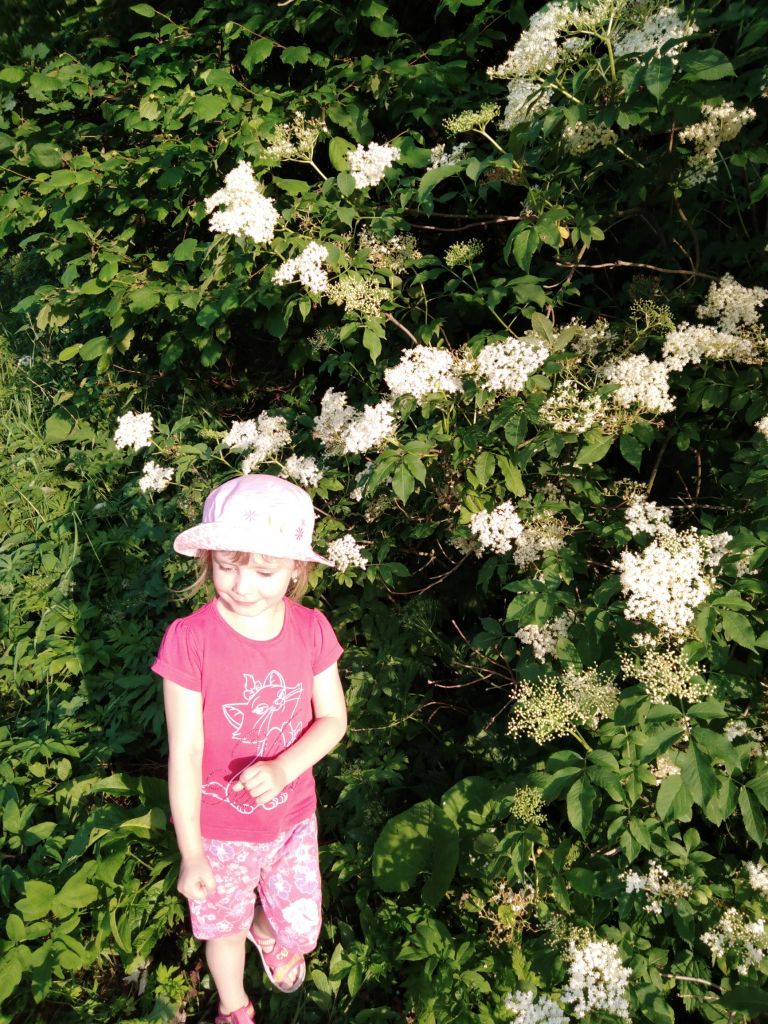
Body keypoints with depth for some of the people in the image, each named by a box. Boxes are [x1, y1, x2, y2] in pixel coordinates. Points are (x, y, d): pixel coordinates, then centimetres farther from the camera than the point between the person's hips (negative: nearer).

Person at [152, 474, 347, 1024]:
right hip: (220, 826, -2)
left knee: (301, 930, 21)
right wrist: (191, 853, -13)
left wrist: (283, 769, -25)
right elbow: (185, 750, -20)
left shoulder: (311, 629, -16)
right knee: (224, 924, 23)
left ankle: (268, 931, 59)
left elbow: (333, 719, -7)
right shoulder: (191, 639, -25)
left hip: (292, 815, 3)